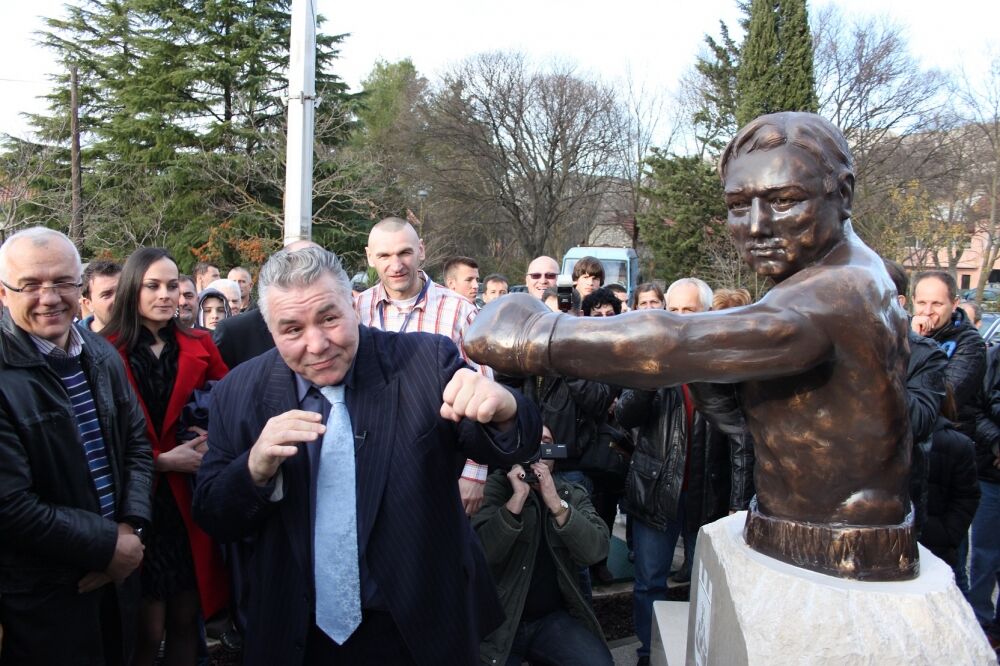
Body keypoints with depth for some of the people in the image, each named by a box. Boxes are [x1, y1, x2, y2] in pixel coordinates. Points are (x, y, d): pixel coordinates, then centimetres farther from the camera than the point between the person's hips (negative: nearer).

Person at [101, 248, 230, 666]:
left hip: (191, 504, 3)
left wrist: (214, 439, -10)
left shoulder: (199, 347, 6)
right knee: (147, 629, 4)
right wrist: (161, 460, -14)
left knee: (187, 618, 12)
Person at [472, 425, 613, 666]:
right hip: (498, 619, -2)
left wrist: (555, 503, -22)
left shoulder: (575, 495, 5)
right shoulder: (496, 488, -3)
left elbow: (596, 551, -12)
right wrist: (518, 498, -24)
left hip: (554, 618, 2)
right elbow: (481, 554, -17)